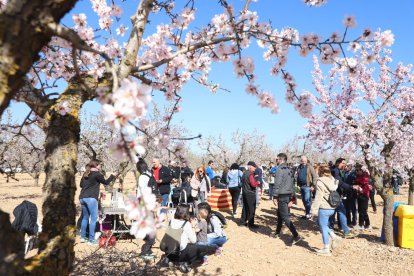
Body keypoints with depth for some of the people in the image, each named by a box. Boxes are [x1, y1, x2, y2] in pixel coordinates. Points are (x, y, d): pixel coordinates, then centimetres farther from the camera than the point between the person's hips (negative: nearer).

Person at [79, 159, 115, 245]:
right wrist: (112, 176, 18)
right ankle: (91, 239, -3)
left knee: (85, 217, 17)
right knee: (94, 218, -3)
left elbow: (81, 185, 26)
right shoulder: (97, 174, -5)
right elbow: (106, 182, 6)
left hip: (82, 198, 8)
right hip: (91, 198, -8)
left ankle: (83, 237, 22)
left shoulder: (85, 174, 16)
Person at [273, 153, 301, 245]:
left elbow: (277, 184, -19)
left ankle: (296, 236, -10)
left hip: (282, 196, -9)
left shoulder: (280, 169, -14)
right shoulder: (290, 169, 12)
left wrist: (275, 196, -15)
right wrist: (292, 198, 16)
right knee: (280, 214, 22)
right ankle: (278, 232, 35)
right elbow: (292, 184, 13)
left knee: (285, 217, -5)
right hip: (288, 195, 9)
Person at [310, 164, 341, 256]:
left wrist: (314, 209, -12)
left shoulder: (320, 182, -14)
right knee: (320, 223, 25)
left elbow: (318, 197, -17)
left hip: (324, 208, -8)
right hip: (332, 207, 8)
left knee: (323, 227, 2)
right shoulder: (332, 180, 8)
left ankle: (326, 250, 9)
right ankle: (334, 236, 14)